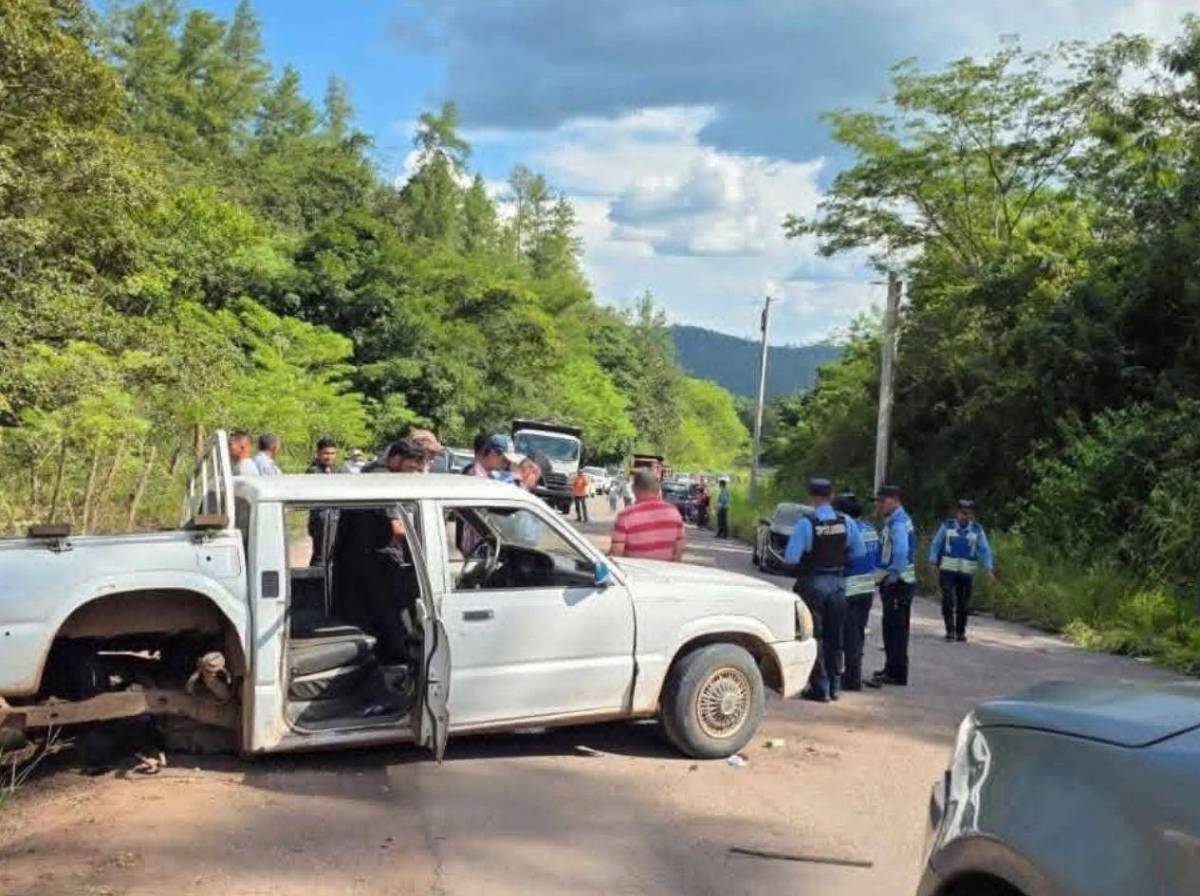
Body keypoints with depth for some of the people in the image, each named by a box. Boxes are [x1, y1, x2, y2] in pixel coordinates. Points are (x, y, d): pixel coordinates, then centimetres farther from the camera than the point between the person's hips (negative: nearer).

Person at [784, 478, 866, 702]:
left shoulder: (806, 523, -17)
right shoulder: (846, 522, -4)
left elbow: (791, 558, -21)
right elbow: (859, 552, 0)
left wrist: (806, 557, 1)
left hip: (813, 584, -4)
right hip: (837, 583, 4)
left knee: (814, 636, 6)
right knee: (835, 637, 16)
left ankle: (820, 688, 9)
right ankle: (834, 686, 24)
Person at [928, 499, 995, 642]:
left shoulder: (977, 530, 3)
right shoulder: (947, 526, 2)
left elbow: (984, 550, -1)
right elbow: (936, 544, 3)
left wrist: (989, 569, -11)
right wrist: (933, 562, -8)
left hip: (967, 573, 1)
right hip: (947, 570, -1)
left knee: (964, 604, 3)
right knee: (948, 600, -11)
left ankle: (961, 632, 16)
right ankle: (950, 630, -4)